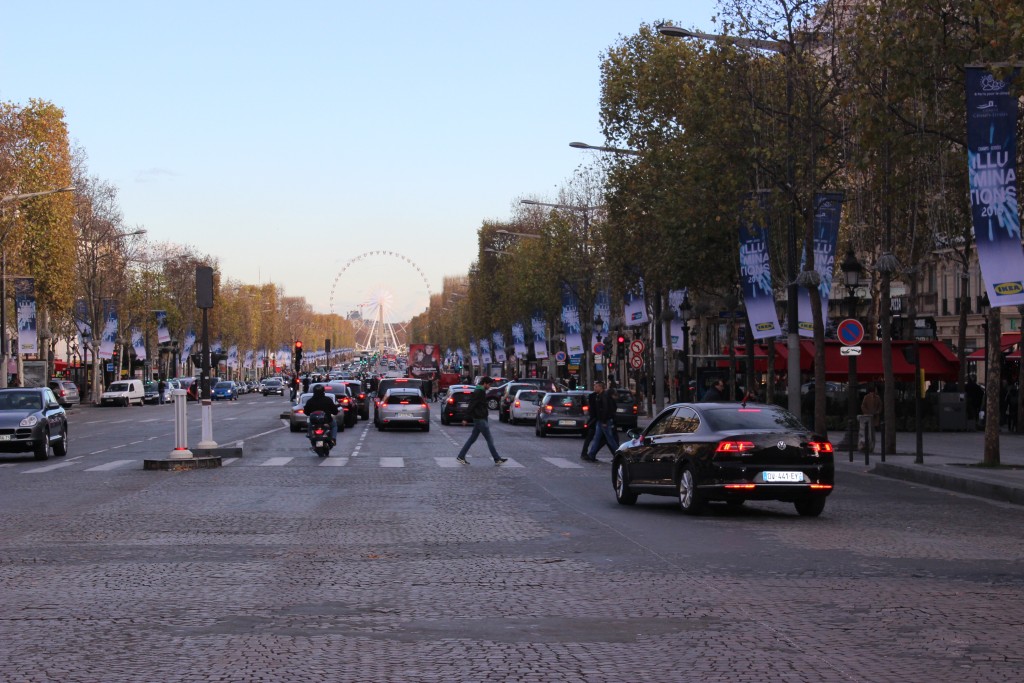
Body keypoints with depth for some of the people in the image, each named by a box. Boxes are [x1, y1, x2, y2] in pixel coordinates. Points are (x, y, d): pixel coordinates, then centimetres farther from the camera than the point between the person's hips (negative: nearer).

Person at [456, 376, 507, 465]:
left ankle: (461, 457, 12)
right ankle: (497, 459, 2)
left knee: (472, 439, 12)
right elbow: (471, 405, -21)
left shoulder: (480, 391, 14)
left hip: (479, 419, 10)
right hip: (480, 419, -10)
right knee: (489, 440, -4)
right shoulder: (479, 392, -18)